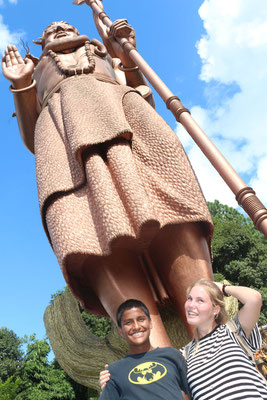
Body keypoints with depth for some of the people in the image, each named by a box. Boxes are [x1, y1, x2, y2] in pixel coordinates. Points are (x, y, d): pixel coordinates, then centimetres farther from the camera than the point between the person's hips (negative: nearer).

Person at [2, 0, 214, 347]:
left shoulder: (107, 56, 41)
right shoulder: (38, 71, 40)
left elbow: (145, 101, 26)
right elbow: (32, 139, 24)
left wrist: (128, 57, 15)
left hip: (117, 107, 2)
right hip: (62, 123, -1)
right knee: (97, 232, -34)